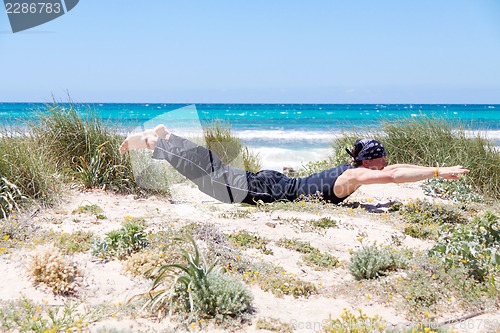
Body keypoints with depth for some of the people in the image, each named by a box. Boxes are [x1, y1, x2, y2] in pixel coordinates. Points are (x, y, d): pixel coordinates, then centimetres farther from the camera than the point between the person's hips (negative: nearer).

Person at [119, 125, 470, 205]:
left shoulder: (354, 167, 5)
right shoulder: (354, 176, -20)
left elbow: (395, 169, 16)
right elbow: (393, 176, -32)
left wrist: (438, 170, 13)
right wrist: (439, 172, -26)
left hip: (275, 183, 8)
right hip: (269, 190, -8)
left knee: (215, 168, 17)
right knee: (207, 173, 1)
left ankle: (164, 136, 27)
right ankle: (150, 141, 10)